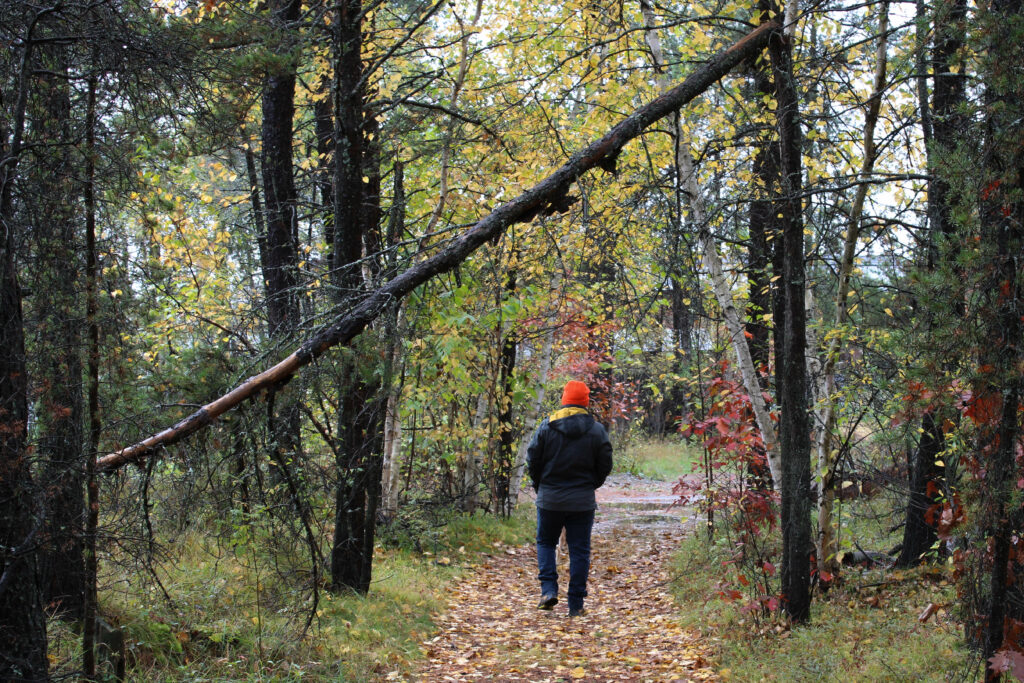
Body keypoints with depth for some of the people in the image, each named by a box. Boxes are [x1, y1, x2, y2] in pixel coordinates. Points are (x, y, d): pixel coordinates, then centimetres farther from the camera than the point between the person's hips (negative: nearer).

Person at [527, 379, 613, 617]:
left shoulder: (547, 426, -5)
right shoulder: (597, 430, -2)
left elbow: (532, 460, -1)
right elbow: (605, 466, 2)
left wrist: (540, 487, 15)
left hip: (549, 499, 0)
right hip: (583, 501, 0)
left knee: (545, 543, 17)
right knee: (579, 550, 6)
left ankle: (548, 589, 0)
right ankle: (576, 604, 5)